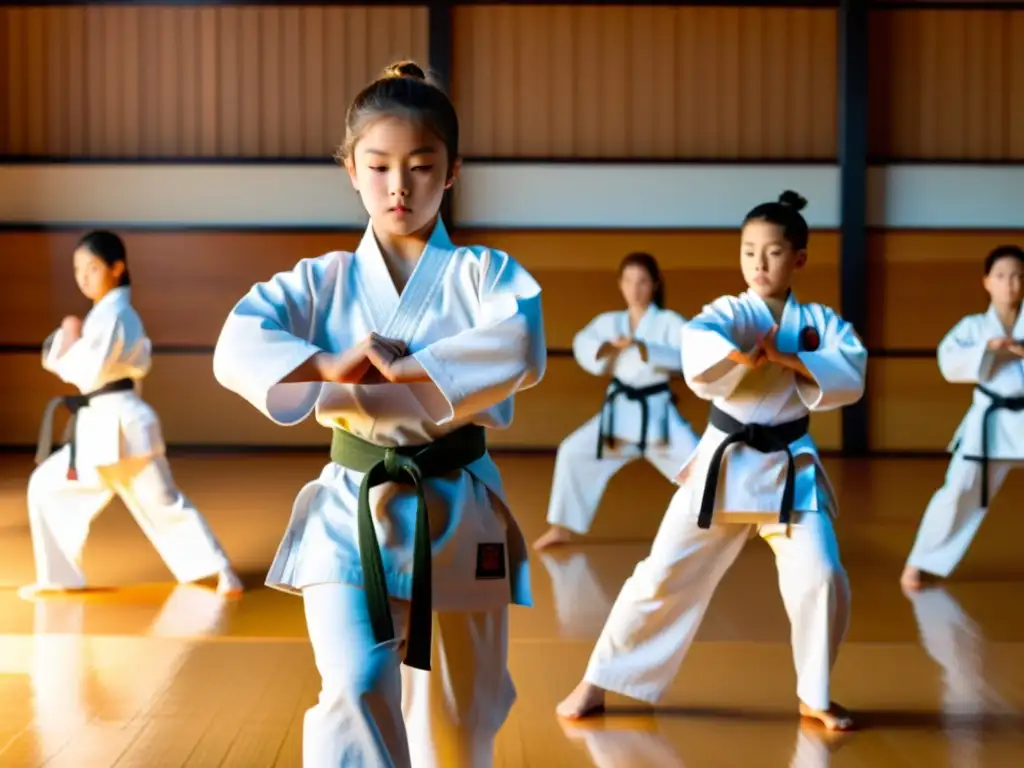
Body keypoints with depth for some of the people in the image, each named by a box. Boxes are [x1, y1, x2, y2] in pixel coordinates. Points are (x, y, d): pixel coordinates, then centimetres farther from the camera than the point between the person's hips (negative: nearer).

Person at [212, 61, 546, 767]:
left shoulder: (486, 273, 0)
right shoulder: (322, 281, 4)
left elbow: (522, 351, -20)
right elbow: (238, 350, -9)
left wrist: (401, 369, -22)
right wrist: (329, 366, -24)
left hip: (458, 514, 1)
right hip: (350, 512, 0)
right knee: (357, 693, -18)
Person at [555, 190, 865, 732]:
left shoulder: (820, 321, 4)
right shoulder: (731, 312, -5)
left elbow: (852, 377, -11)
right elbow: (696, 343, -27)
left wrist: (790, 360, -18)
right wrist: (741, 353, -42)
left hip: (791, 468, 2)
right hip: (724, 465, -2)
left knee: (821, 580, -8)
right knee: (665, 574, -1)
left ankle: (814, 695, 16)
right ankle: (598, 683, 12)